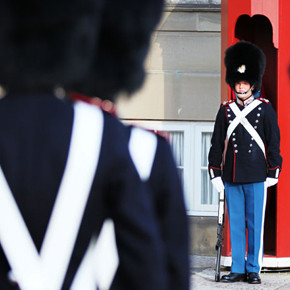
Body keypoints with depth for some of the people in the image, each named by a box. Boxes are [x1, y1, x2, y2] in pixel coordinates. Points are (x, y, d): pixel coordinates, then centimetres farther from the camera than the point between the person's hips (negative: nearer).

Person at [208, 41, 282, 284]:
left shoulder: (265, 109, 2)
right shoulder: (226, 110, 8)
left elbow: (274, 142, 3)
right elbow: (217, 143, 11)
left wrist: (273, 173, -2)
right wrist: (215, 173, 6)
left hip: (256, 177, -3)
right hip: (231, 178, 3)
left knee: (255, 223, 1)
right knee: (235, 223, 5)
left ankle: (253, 270, 8)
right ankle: (237, 269, 11)